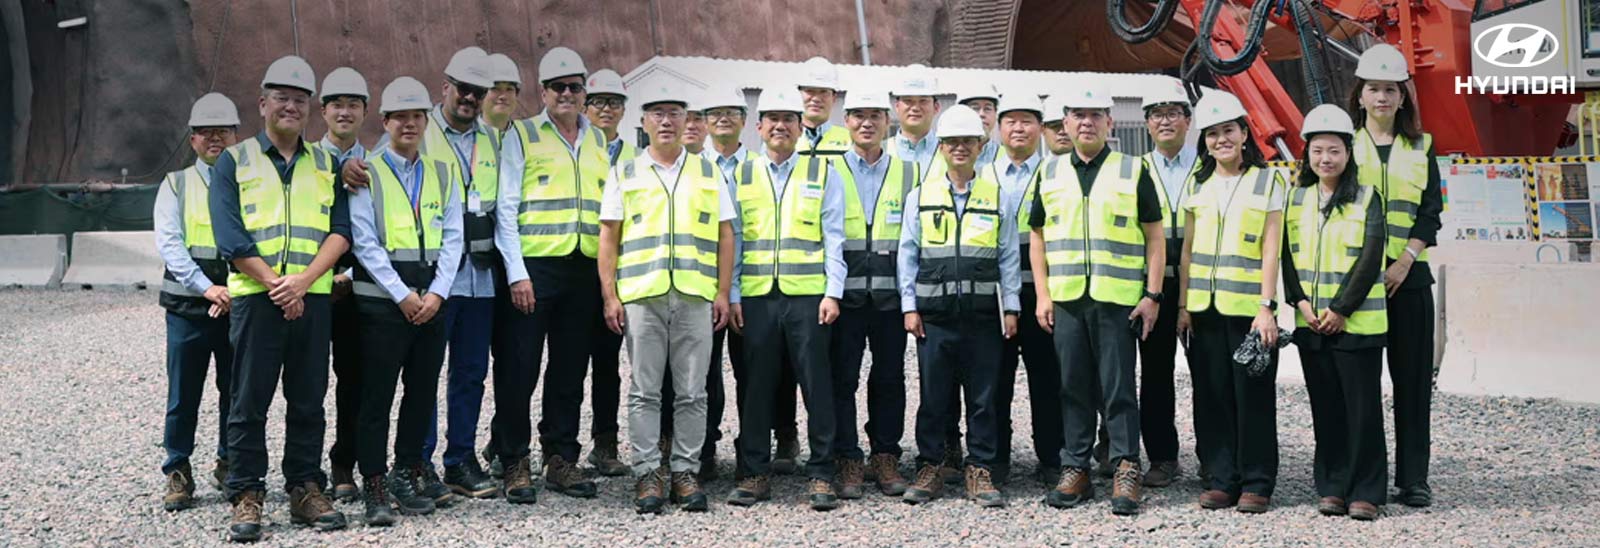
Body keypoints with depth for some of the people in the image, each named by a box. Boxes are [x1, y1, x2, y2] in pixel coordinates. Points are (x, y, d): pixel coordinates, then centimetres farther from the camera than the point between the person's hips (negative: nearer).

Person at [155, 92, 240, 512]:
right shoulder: (176, 185, 8)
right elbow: (169, 243, -3)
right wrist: (207, 288, -16)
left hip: (239, 303, 1)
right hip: (188, 305, 0)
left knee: (236, 390, 6)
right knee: (183, 394, 2)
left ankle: (230, 465, 21)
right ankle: (178, 474, 11)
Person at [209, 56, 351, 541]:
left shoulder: (326, 165, 14)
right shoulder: (234, 162, 6)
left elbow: (341, 232, 3)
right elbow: (230, 237, -4)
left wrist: (302, 282, -12)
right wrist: (276, 285, -13)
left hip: (313, 298, 3)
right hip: (255, 297, -2)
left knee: (308, 401, 7)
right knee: (249, 402, 0)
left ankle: (306, 490, 15)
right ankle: (246, 496, 6)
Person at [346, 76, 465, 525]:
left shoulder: (443, 174, 13)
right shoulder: (367, 173, 1)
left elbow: (452, 238, 7)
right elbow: (365, 242, -6)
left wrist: (437, 293, -6)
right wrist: (404, 295, -12)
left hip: (432, 298, 4)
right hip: (383, 299, -4)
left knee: (423, 391, 8)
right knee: (377, 395, -3)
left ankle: (407, 478, 19)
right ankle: (375, 489, 2)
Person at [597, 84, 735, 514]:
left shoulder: (708, 173, 15)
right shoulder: (624, 175, 12)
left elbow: (725, 235, 12)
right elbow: (608, 238, 8)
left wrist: (723, 292, 4)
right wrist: (609, 296, 0)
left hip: (696, 297, 1)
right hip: (641, 296, -1)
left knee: (692, 393, 2)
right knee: (645, 391, 1)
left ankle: (685, 472, 11)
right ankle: (648, 474, 7)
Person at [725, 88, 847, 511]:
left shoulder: (823, 173, 8)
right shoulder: (741, 175, 13)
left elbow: (833, 237, 4)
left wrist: (833, 292, -4)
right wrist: (732, 294, 4)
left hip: (808, 294, -2)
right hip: (756, 296, 2)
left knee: (816, 385, -1)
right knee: (757, 386, 5)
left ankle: (821, 476, 6)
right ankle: (754, 474, 14)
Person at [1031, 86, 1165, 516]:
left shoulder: (1133, 171, 4)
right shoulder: (1050, 174, 12)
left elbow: (1154, 236, 3)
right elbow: (1037, 237, 14)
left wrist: (1152, 295, -5)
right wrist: (1042, 295, 6)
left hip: (1118, 299, -3)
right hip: (1065, 300, 3)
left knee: (1117, 388, -1)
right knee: (1073, 387, 7)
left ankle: (1126, 471, 6)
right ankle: (1075, 470, 15)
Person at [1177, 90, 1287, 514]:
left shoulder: (1267, 182, 2)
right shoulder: (1198, 186, 13)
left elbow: (1270, 251, -4)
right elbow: (1187, 251, 11)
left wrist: (1266, 307, -12)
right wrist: (1183, 305, 5)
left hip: (1248, 308, -4)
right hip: (1205, 308, 4)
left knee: (1253, 396, 0)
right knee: (1213, 396, 5)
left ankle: (1257, 484, 8)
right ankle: (1222, 479, 14)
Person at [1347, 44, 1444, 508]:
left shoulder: (1421, 148, 11)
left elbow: (1430, 213, 5)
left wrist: (1404, 262, -10)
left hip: (1408, 276, 1)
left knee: (1413, 378, 1)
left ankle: (1413, 478, 7)